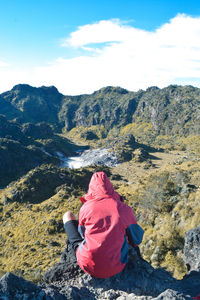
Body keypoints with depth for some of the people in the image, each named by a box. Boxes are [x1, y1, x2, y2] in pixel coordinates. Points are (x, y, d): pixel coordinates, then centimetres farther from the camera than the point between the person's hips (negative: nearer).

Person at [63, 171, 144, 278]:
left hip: (88, 265, -1)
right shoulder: (125, 209, -7)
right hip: (115, 268, 2)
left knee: (68, 215, 13)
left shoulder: (86, 207, -9)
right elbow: (137, 241, 5)